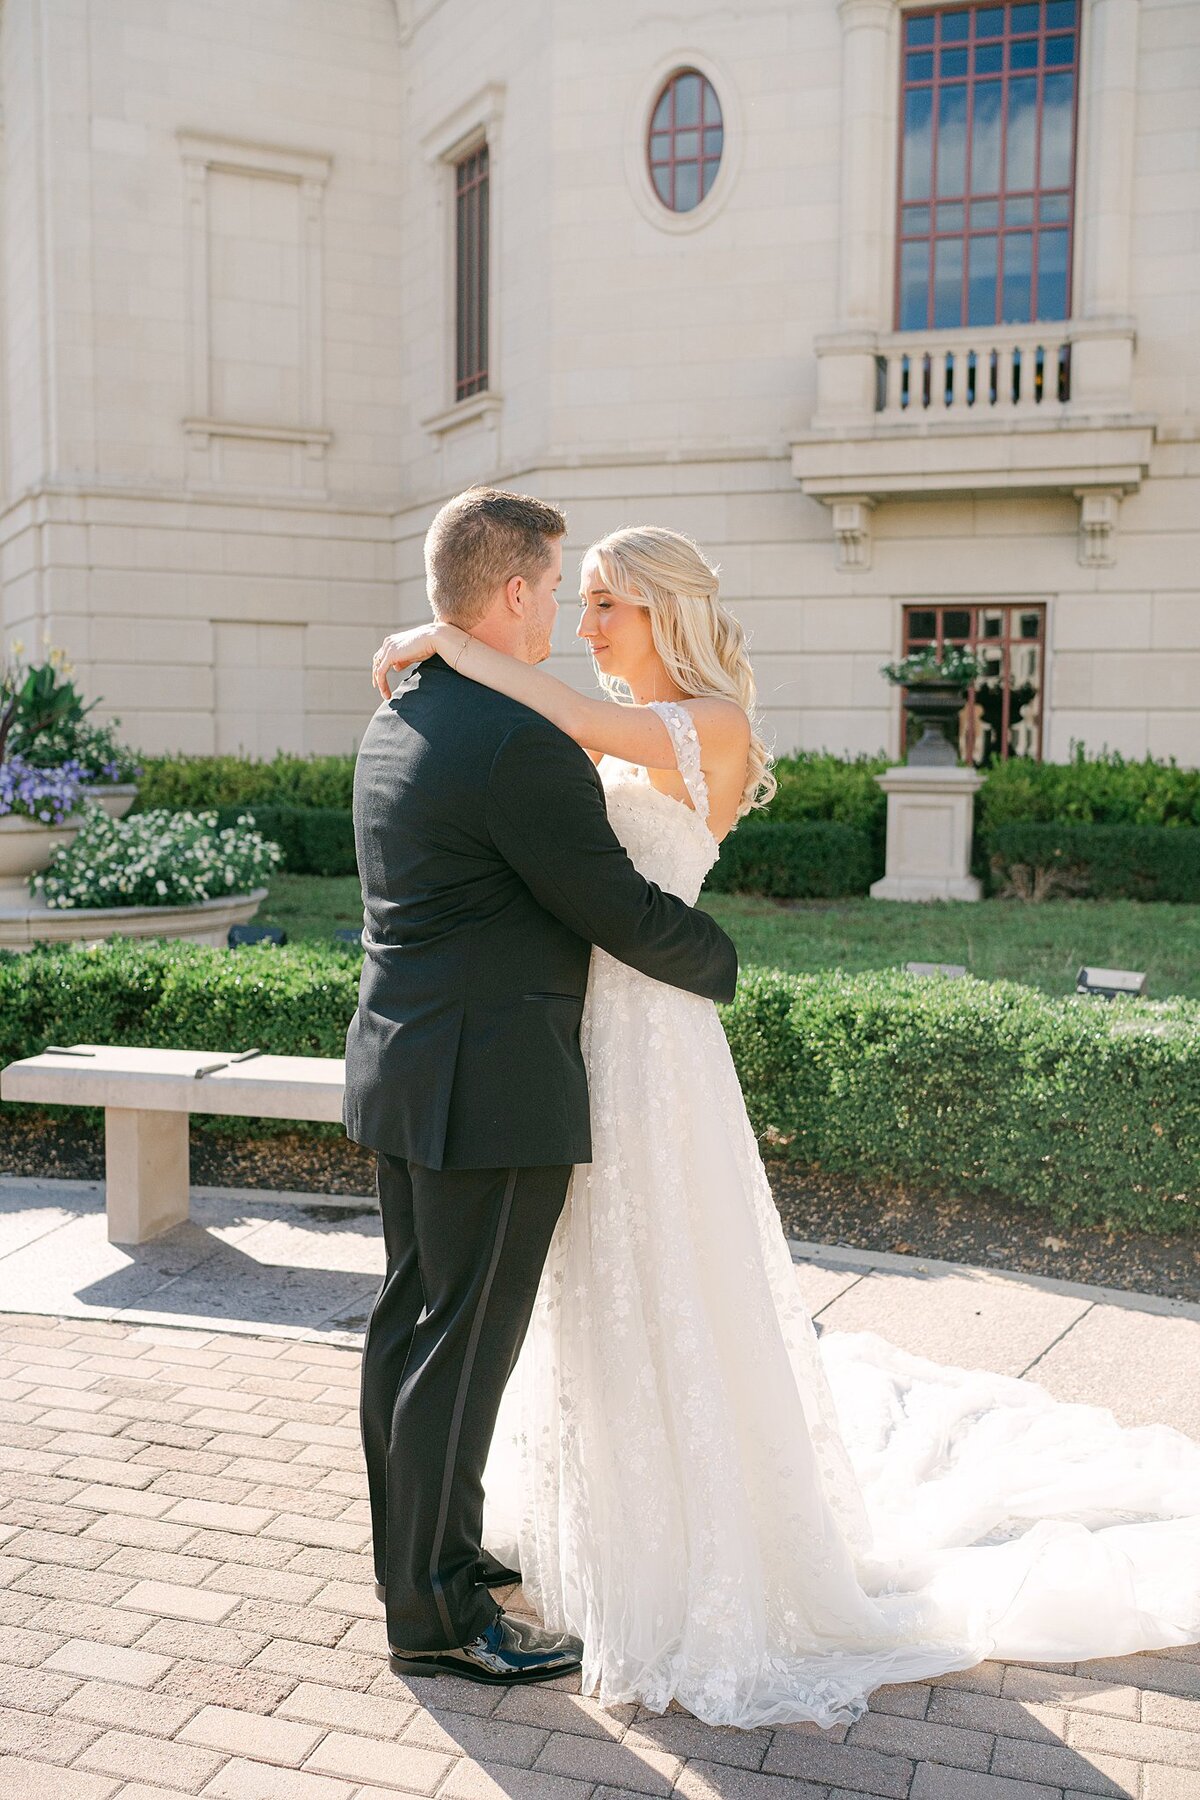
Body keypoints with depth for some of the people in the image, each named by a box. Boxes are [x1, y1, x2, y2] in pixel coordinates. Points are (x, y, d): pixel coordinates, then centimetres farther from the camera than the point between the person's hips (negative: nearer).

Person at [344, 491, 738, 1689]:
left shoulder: (395, 721, 10)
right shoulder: (522, 745, -21)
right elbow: (624, 913, -16)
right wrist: (719, 961, 4)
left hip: (404, 1070, 10)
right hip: (492, 1089, -10)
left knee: (412, 1321, 18)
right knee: (464, 1347, 2)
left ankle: (419, 1549, 35)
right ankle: (436, 1613, 17)